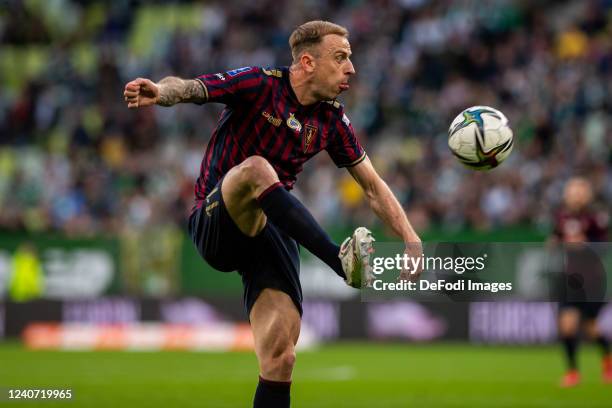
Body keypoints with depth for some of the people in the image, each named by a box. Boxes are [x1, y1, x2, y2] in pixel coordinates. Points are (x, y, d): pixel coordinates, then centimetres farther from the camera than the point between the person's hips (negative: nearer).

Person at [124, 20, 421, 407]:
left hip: (271, 230, 5)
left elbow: (373, 186, 13)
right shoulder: (259, 84, -9)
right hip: (215, 225, -5)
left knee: (280, 357, -12)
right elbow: (188, 88, -24)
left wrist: (412, 241, 1)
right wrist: (161, 91, -48)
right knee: (256, 168, -37)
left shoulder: (333, 120, 7)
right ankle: (343, 262, -47)